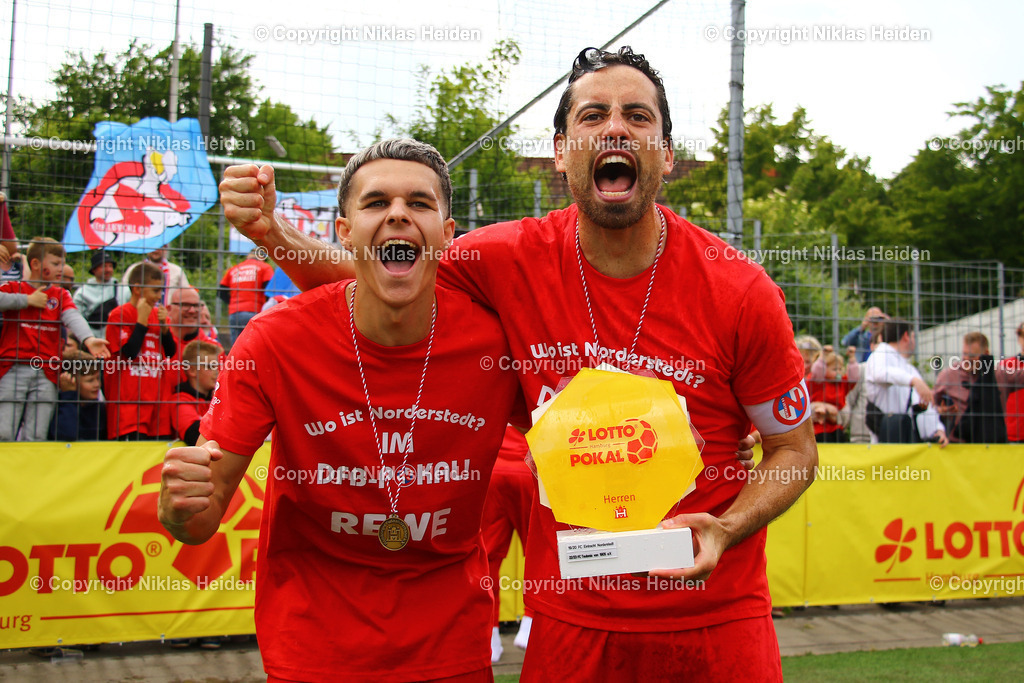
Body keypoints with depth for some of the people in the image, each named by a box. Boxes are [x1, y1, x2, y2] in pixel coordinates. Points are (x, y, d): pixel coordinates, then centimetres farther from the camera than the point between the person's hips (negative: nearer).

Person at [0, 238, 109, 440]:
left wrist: (88, 339, -28)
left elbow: (73, 317, -8)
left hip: (46, 373, 2)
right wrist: (27, 300, -7)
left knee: (37, 437, 2)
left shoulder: (61, 295, 14)